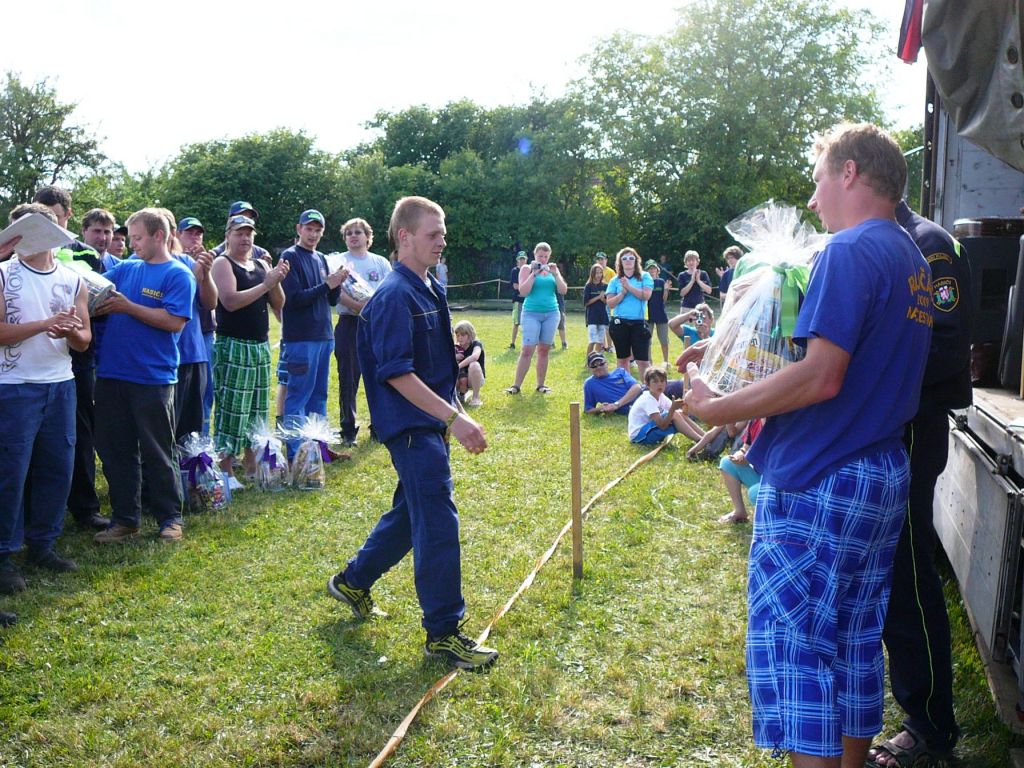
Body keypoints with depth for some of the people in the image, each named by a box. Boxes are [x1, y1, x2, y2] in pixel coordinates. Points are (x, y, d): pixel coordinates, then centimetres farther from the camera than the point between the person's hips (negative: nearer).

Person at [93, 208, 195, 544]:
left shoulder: (178, 274, -5)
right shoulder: (126, 268, 13)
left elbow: (175, 321, -15)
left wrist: (127, 306, -15)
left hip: (152, 377, -6)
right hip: (111, 374, 6)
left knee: (157, 452, 4)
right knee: (114, 449, 11)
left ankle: (170, 518, 19)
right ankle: (125, 519, 23)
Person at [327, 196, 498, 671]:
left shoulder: (430, 289, 12)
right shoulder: (395, 296, -16)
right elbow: (396, 373, -23)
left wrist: (453, 412, 20)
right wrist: (454, 419, -26)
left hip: (430, 423, 10)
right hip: (411, 426, -10)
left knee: (411, 512, 20)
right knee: (438, 522, -6)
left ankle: (353, 582, 38)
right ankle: (443, 633, 4)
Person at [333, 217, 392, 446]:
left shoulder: (381, 263, 11)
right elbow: (337, 294, -9)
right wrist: (359, 306, -23)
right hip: (349, 324, -2)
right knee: (348, 380, 0)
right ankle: (348, 430, 9)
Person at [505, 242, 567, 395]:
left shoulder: (553, 269, 11)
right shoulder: (527, 269, 2)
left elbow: (563, 290, 3)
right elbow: (523, 292, -10)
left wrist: (555, 274, -9)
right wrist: (534, 273, -14)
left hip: (551, 313, 3)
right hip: (531, 313, -3)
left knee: (544, 350, 5)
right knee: (527, 350, -10)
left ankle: (540, 384, 12)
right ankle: (516, 385, -6)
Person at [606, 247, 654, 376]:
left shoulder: (644, 277, 5)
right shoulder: (615, 280, 8)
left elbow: (646, 295, -11)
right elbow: (610, 304, 1)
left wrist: (629, 286, -13)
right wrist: (622, 293, -13)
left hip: (639, 323, -2)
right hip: (620, 323, 2)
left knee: (643, 361, -6)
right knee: (622, 360, 11)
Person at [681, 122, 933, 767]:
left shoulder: (852, 250, -15)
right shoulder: (912, 259, 15)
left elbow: (821, 378, -23)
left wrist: (716, 408, -15)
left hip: (820, 484, -10)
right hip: (886, 480, 10)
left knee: (793, 645, -1)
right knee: (856, 640, 18)